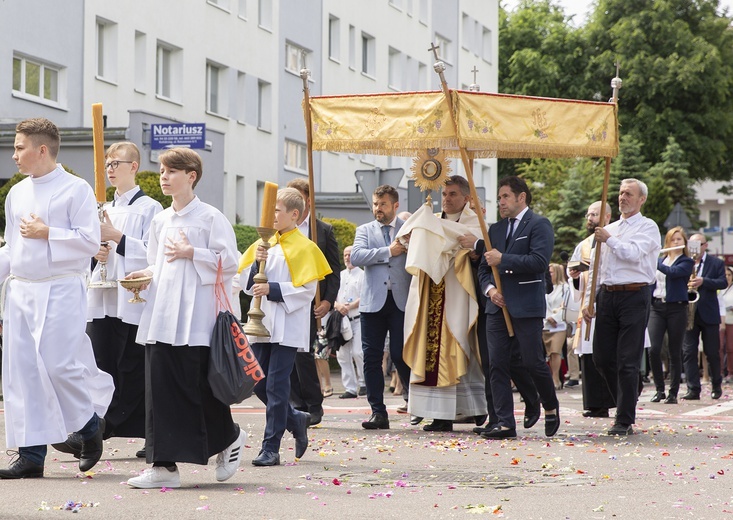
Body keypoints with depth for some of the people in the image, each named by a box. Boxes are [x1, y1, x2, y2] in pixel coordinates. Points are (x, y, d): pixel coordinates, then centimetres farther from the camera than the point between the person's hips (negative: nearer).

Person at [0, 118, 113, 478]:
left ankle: (90, 424, 16)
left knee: (59, 364, -12)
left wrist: (47, 233, -12)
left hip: (60, 290, -6)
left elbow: (90, 242, -10)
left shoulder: (76, 190, -4)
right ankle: (31, 455, 5)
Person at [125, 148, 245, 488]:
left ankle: (229, 437, 26)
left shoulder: (210, 217, -3)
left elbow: (229, 262, -8)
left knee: (198, 384, -2)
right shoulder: (160, 221, 16)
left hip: (196, 316, -6)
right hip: (161, 315, 6)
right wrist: (147, 275, 5)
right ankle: (164, 464, 0)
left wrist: (192, 253, -13)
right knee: (160, 386, -1)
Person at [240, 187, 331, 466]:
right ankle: (295, 420, 29)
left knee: (276, 386, -7)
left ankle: (271, 448, -3)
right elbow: (247, 283, 11)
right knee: (258, 384, 8)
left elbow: (307, 289, -13)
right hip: (262, 325, 7)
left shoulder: (303, 248, -5)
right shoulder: (264, 244, 14)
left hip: (287, 328, -7)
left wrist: (273, 289, -20)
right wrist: (256, 263, -7)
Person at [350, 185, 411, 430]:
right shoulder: (365, 230, 13)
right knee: (371, 357, 0)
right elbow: (356, 256, -6)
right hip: (373, 301, 2)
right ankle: (378, 413, 4)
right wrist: (388, 251, -9)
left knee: (401, 354, -6)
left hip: (402, 300, -2)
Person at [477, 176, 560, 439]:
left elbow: (539, 261, -17)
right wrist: (490, 288, 0)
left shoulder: (539, 225, -3)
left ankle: (551, 407, 23)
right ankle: (505, 423, 2)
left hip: (527, 307, -6)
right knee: (498, 364, 0)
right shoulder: (496, 229, 18)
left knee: (533, 362, -3)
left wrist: (503, 259, -15)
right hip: (498, 306, 6)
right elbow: (484, 268, 20)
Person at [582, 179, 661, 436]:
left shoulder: (647, 227, 1)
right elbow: (595, 267, 20)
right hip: (607, 296, 6)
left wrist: (609, 240, -11)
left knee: (628, 361, -6)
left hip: (634, 296, -6)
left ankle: (625, 420, -2)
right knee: (602, 357, 5)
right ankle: (625, 402, 25)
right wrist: (589, 302, 14)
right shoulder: (608, 229, 20)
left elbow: (633, 253, -17)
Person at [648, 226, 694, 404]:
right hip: (657, 307, 3)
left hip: (676, 308, -3)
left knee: (675, 353, -1)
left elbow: (673, 272, -17)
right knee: (654, 350, -10)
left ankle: (673, 393, 6)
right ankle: (660, 389, 3)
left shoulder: (687, 262, 2)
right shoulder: (660, 261, 16)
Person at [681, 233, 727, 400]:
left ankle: (717, 385, 24)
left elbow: (723, 283, -9)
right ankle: (693, 389, -4)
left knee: (712, 352, 5)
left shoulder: (716, 263, 4)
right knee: (688, 352, -4)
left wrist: (703, 282, -23)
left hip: (709, 314, -1)